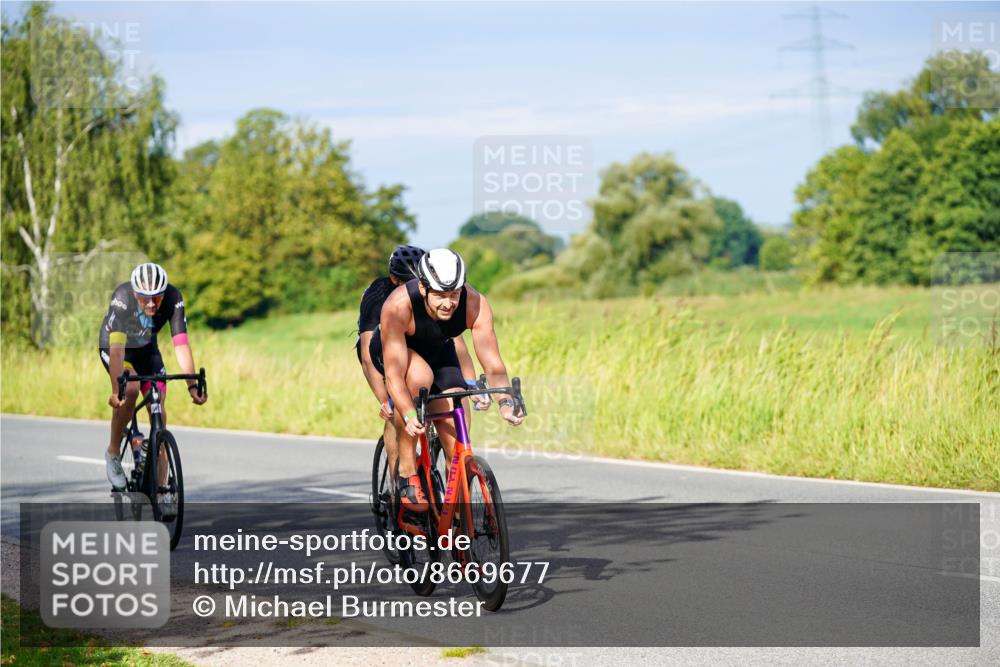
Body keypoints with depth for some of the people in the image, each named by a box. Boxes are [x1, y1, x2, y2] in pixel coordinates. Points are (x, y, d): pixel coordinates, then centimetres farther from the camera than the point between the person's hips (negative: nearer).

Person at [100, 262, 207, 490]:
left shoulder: (173, 299, -29)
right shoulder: (122, 298, -36)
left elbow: (181, 344, -31)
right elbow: (118, 347, -42)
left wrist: (192, 385, -40)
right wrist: (116, 389, -52)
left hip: (146, 349, 3)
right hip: (113, 346, -3)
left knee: (158, 411, -8)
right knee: (130, 389, -32)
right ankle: (113, 452, -11)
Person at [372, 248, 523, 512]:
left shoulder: (475, 305, -30)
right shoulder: (398, 306, -38)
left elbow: (493, 364, -30)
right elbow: (394, 373, -40)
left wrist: (506, 401, -48)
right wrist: (409, 415, -55)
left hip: (439, 352, 3)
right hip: (392, 350, -3)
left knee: (459, 447, -11)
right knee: (420, 377, -38)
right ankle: (406, 472, -22)